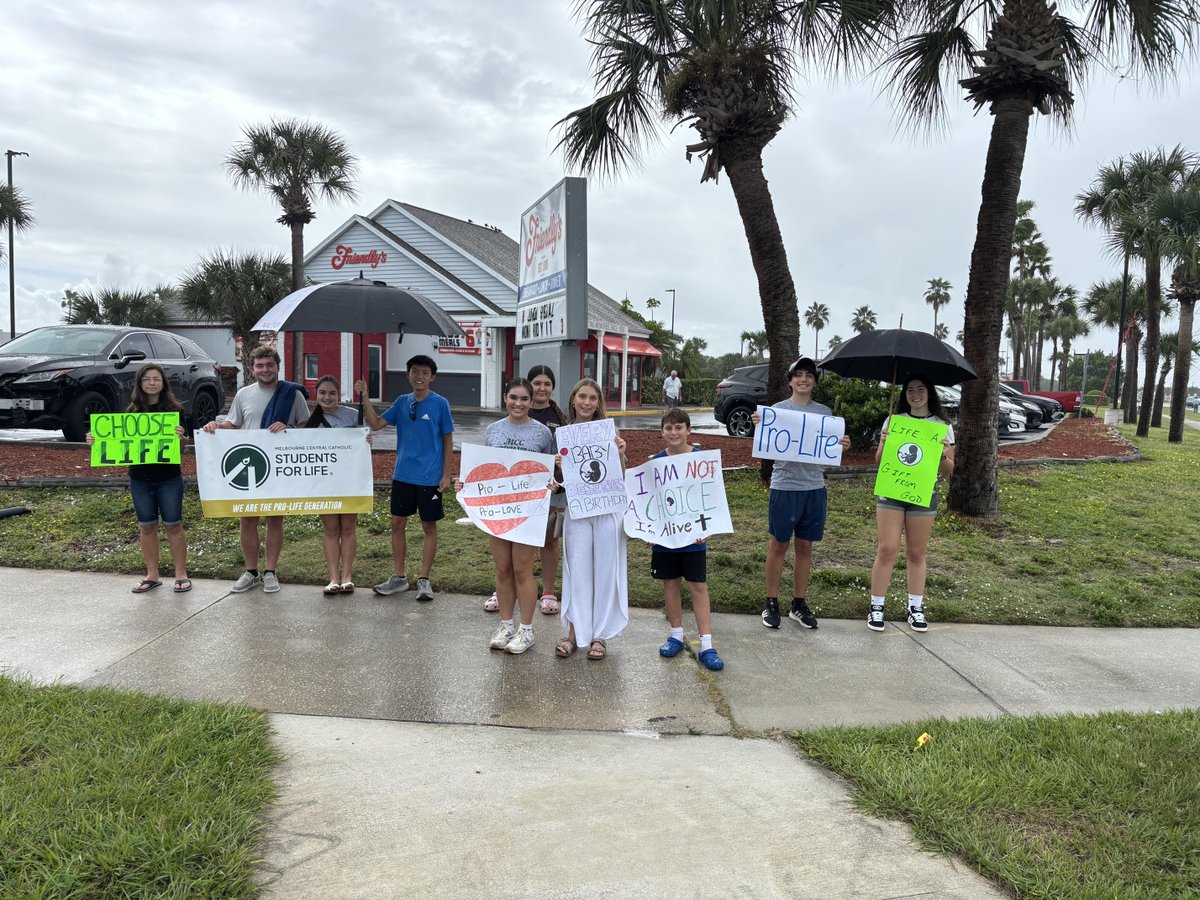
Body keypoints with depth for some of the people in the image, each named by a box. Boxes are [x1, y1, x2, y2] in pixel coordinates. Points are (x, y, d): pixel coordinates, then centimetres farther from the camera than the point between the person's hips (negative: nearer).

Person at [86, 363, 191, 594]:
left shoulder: (174, 409, -3)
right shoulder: (132, 411, 5)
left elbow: (185, 442, -4)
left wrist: (180, 436, -26)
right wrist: (96, 439, -7)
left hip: (169, 477, -3)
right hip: (139, 477, 3)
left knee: (173, 525, 2)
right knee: (146, 526, 10)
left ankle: (181, 574, 11)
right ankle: (152, 575, 20)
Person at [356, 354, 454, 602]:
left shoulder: (440, 403, -6)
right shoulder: (402, 402, 6)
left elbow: (448, 440, -2)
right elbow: (376, 423, 1)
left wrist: (446, 474, -6)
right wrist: (365, 397, -11)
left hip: (429, 477, -4)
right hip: (403, 475, 4)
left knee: (429, 526, 5)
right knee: (397, 523, 9)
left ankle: (424, 580, 15)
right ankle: (398, 577, 22)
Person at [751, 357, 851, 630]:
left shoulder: (824, 412, 9)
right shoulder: (778, 409, -1)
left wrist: (841, 445, -9)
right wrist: (759, 426, -22)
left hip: (814, 487, 3)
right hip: (784, 486, -3)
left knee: (805, 547, 11)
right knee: (779, 545, 6)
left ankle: (799, 604, 22)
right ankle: (771, 603, 16)